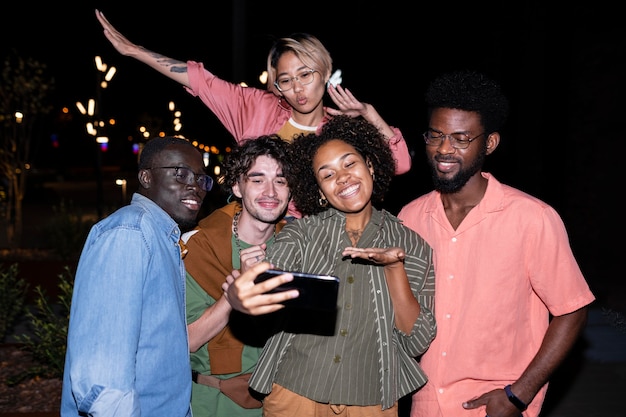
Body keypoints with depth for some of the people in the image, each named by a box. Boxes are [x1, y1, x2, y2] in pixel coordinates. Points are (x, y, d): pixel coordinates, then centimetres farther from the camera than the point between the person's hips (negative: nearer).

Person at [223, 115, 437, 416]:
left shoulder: (411, 246, -1)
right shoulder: (301, 232, -2)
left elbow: (416, 343, -5)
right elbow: (269, 283, -20)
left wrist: (393, 267, -18)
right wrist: (241, 297, -43)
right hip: (294, 393, 0)